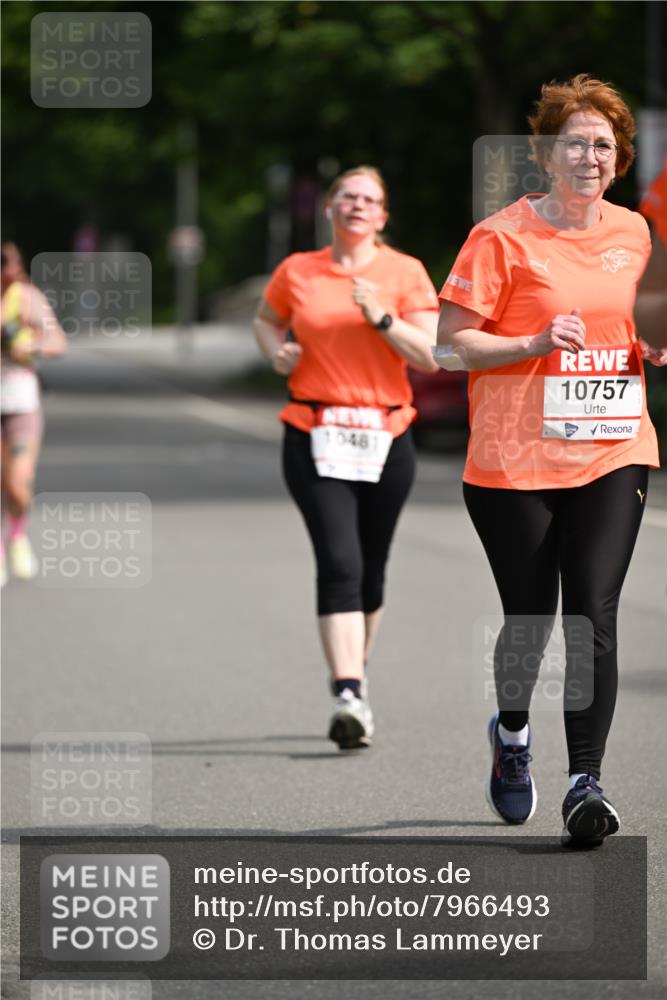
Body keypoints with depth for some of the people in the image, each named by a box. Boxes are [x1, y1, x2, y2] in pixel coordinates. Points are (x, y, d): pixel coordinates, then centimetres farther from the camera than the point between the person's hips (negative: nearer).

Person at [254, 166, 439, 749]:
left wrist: (382, 318, -17)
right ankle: (349, 699, -22)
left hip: (386, 438, 1)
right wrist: (277, 350, 4)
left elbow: (431, 356, -4)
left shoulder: (405, 273, 3)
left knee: (370, 570, 10)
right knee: (339, 563, -15)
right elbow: (266, 320, 25)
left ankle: (356, 675, 33)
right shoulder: (297, 272, 6)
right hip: (315, 437, -1)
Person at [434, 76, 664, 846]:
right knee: (529, 618, 6)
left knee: (594, 613, -11)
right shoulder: (503, 237, -7)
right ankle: (511, 732, 37)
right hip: (514, 460, -3)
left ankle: (585, 783, -11)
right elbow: (450, 343, -7)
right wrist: (537, 343, -19)